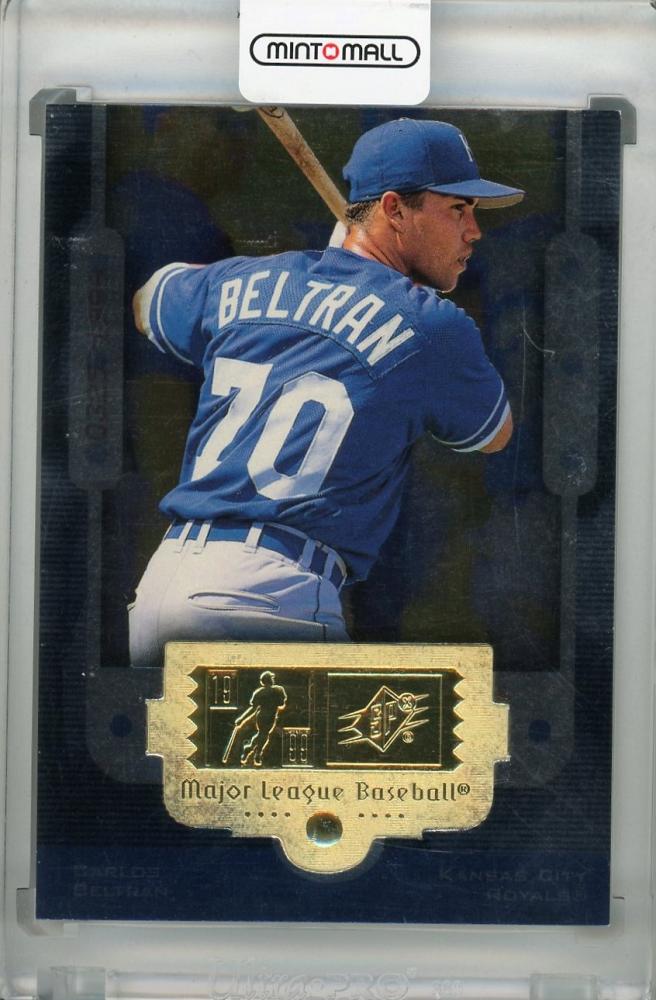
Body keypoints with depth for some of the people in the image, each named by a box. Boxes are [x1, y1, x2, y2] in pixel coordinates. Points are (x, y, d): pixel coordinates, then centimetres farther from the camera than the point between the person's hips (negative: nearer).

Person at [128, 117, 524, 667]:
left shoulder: (238, 282, 14)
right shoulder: (430, 323, 0)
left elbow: (145, 302, 37)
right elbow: (496, 434, 20)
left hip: (158, 579, 6)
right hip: (272, 595, -6)